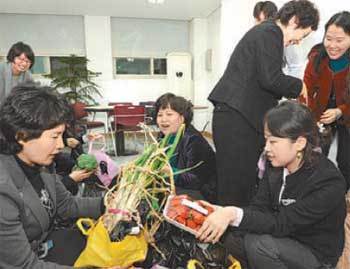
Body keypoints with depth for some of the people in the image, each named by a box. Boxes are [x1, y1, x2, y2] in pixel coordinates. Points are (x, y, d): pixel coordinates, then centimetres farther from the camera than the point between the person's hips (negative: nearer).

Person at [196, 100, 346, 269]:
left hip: (316, 253, -5)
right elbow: (259, 206, -9)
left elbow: (282, 223, -29)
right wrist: (225, 213, -27)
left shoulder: (329, 182, -26)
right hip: (282, 236, 5)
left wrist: (234, 214, -40)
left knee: (258, 244, -29)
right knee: (230, 231, -14)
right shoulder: (275, 164, -9)